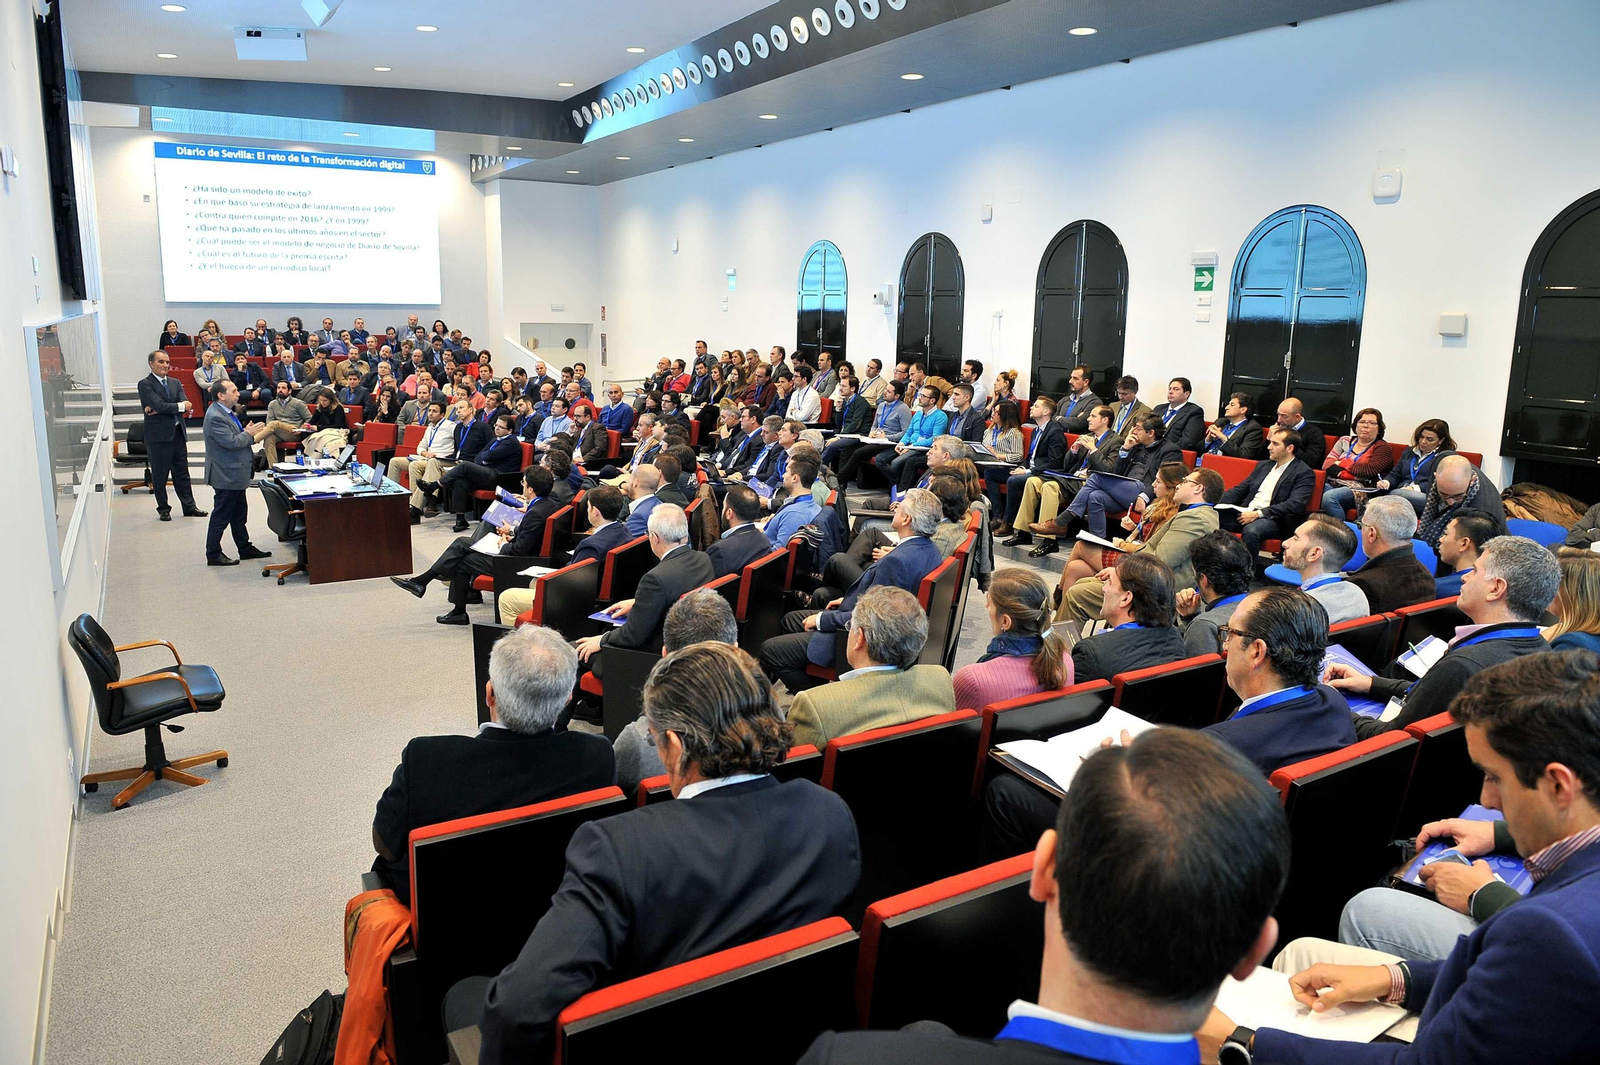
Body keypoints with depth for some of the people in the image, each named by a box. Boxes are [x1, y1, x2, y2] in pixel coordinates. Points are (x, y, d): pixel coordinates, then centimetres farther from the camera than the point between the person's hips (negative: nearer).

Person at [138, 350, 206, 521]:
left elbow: (185, 404, -2)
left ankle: (189, 506, 18)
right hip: (158, 435, -5)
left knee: (182, 472, 11)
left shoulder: (175, 383, 13)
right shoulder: (145, 384, -6)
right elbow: (159, 405, -18)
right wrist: (181, 406, -8)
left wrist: (161, 409, -13)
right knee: (160, 475, 4)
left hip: (178, 432, 6)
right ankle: (163, 509, 13)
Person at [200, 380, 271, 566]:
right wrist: (249, 433, -12)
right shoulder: (215, 417, -21)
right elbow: (231, 442, -25)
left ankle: (245, 548, 29)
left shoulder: (227, 412, 10)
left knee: (239, 514, 19)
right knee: (221, 516, -1)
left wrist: (246, 431, 2)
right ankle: (213, 554, 8)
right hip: (226, 475, -10)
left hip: (235, 473, 10)